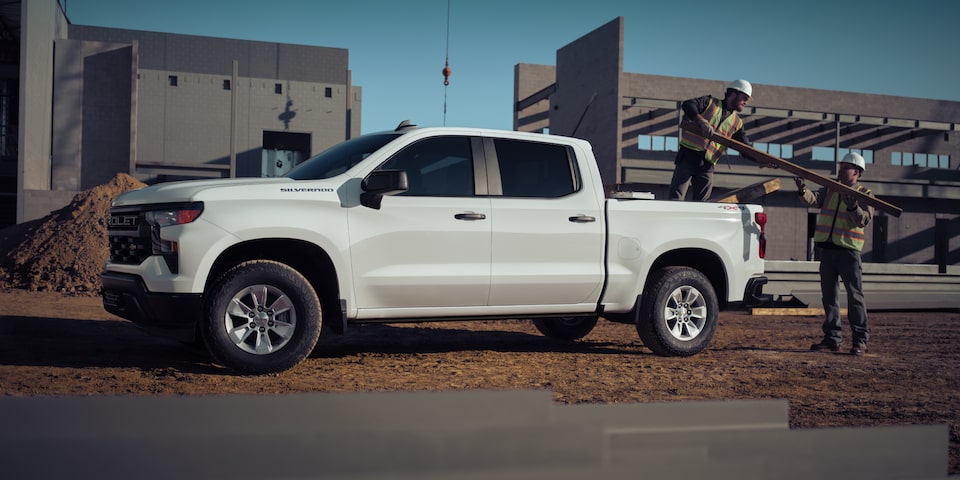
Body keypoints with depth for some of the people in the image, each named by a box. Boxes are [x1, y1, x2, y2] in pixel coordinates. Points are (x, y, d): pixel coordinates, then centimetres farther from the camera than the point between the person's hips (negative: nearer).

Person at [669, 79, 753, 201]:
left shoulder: (737, 123, 16)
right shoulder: (710, 102, 4)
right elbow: (687, 105, -13)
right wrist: (702, 121, -29)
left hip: (707, 167, 5)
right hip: (687, 158, -5)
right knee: (676, 199, -10)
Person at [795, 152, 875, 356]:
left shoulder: (864, 194, 2)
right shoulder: (830, 189, 14)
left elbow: (864, 219, -11)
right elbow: (814, 200, -4)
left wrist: (853, 207, -27)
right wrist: (803, 190, -23)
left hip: (848, 251, -5)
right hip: (827, 249, 5)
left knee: (855, 296, -5)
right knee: (829, 296, 8)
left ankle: (860, 340, -2)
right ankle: (832, 338, 15)